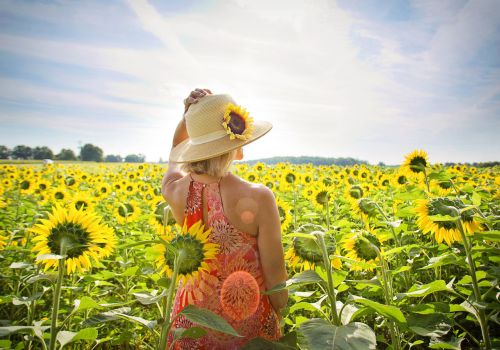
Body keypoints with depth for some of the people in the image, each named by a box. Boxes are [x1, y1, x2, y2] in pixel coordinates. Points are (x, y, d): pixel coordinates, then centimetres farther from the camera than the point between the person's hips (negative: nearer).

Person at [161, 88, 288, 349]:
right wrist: (280, 320, 2)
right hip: (248, 323, -3)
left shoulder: (174, 191, -14)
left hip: (192, 317, 4)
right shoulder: (258, 198, -26)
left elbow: (176, 151, 11)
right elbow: (275, 274, -15)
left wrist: (189, 115, -5)